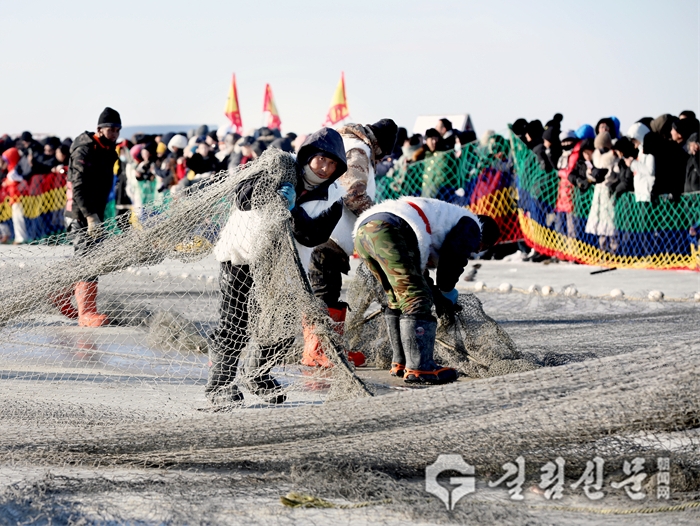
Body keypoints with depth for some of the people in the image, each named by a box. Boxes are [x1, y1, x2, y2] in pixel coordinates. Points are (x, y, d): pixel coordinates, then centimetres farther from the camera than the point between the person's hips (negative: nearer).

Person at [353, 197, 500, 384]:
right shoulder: (471, 226, 15)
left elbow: (416, 266, 36)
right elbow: (452, 262, 3)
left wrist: (439, 298, 32)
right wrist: (447, 296, 20)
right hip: (390, 231, -9)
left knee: (398, 298, 21)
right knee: (416, 299, -6)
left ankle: (401, 363, 24)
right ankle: (419, 368, -11)